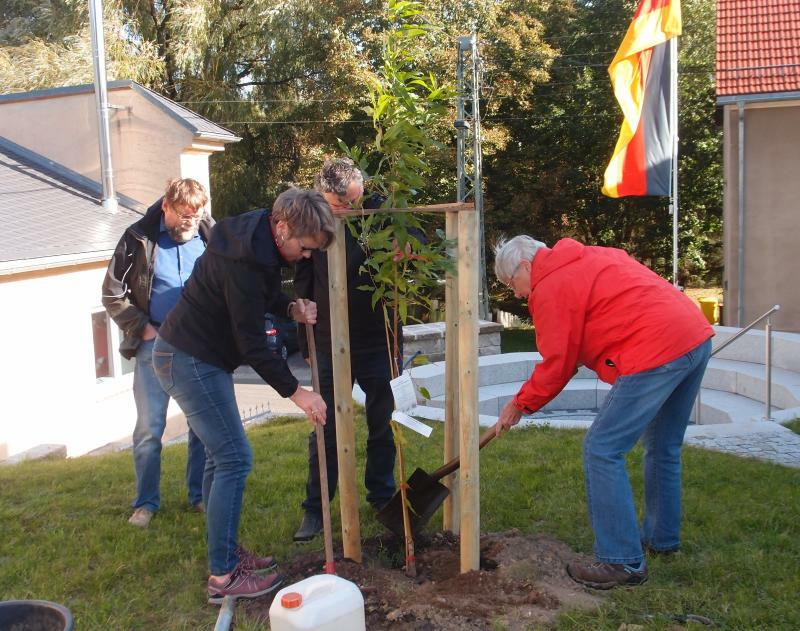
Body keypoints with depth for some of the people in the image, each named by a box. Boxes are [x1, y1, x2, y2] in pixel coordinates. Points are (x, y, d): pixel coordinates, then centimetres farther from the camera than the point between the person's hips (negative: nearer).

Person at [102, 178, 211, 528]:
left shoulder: (210, 236, 0)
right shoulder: (139, 239, -4)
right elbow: (113, 294, 3)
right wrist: (143, 328, -6)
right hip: (156, 345, -1)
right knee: (149, 427, 1)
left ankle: (200, 495, 23)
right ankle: (146, 501, 18)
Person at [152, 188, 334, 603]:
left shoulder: (260, 239, 3)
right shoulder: (244, 260, -27)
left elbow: (264, 292, 19)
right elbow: (251, 343, -25)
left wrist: (292, 308, -2)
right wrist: (295, 392, -18)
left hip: (196, 357, 10)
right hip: (189, 360, -10)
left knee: (221, 456, 15)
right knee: (234, 459, -9)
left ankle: (226, 553, 26)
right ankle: (223, 577, -1)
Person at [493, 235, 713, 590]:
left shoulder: (550, 288, -4)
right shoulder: (594, 257, 23)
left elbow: (556, 365, -3)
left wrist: (520, 405, 10)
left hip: (655, 354, -10)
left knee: (602, 451, -3)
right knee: (664, 448, 24)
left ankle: (623, 562, 2)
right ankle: (662, 537, 39)